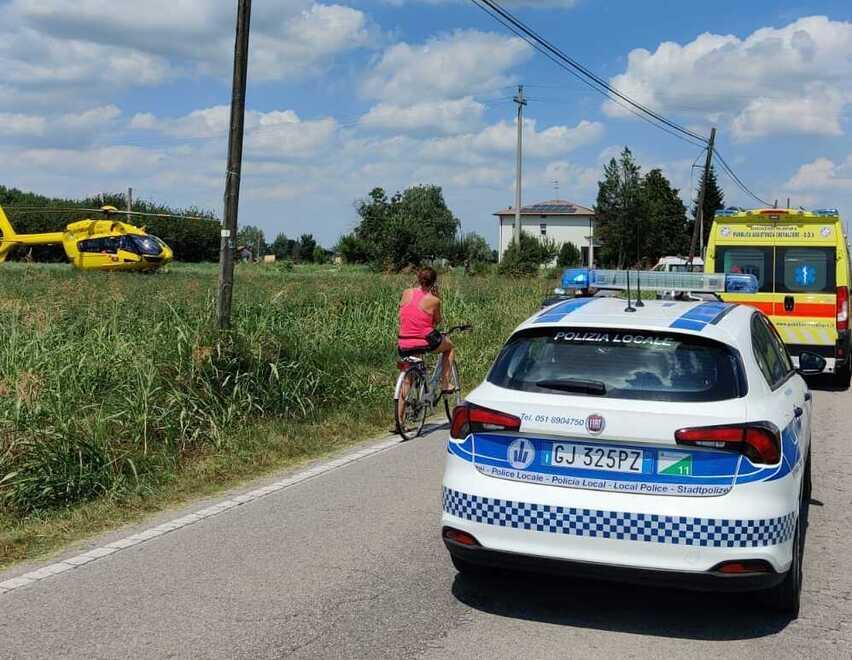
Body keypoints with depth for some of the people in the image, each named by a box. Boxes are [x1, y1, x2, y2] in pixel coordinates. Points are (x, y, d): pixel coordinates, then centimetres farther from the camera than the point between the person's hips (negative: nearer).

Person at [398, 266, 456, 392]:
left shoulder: (406, 293, 1)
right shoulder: (434, 300, -7)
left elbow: (400, 317, 11)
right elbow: (437, 321, 7)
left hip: (403, 346, 3)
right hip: (426, 342, -3)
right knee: (450, 347, 28)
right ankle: (445, 384, 25)